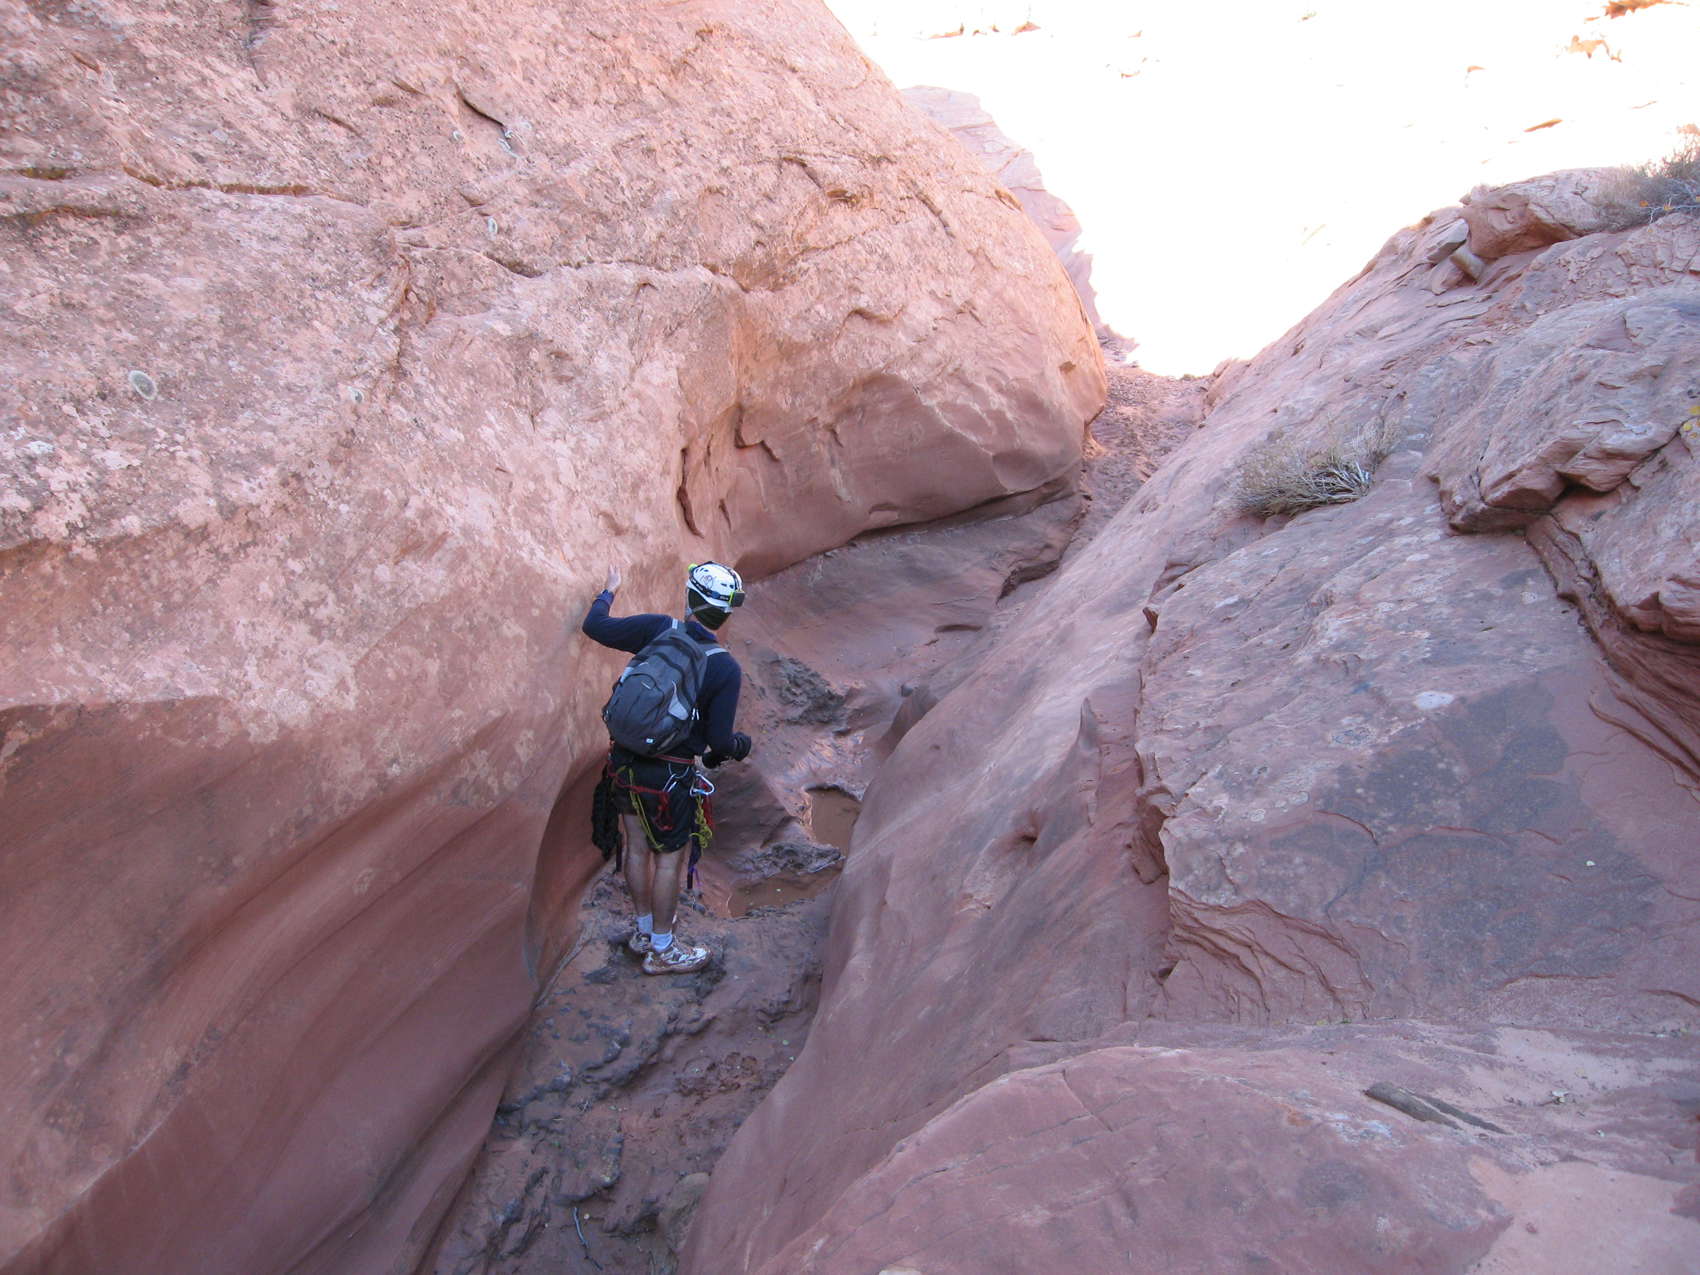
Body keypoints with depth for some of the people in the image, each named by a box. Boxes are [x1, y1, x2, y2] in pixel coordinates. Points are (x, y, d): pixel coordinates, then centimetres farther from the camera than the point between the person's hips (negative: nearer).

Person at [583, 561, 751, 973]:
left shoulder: (658, 630, -10)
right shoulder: (726, 669, -16)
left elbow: (595, 626, -1)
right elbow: (718, 743, -15)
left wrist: (609, 591, 18)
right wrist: (738, 743, 9)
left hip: (624, 763, 5)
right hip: (670, 775, -5)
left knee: (637, 847, 20)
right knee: (669, 859, 12)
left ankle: (644, 931, 40)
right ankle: (661, 950, 26)